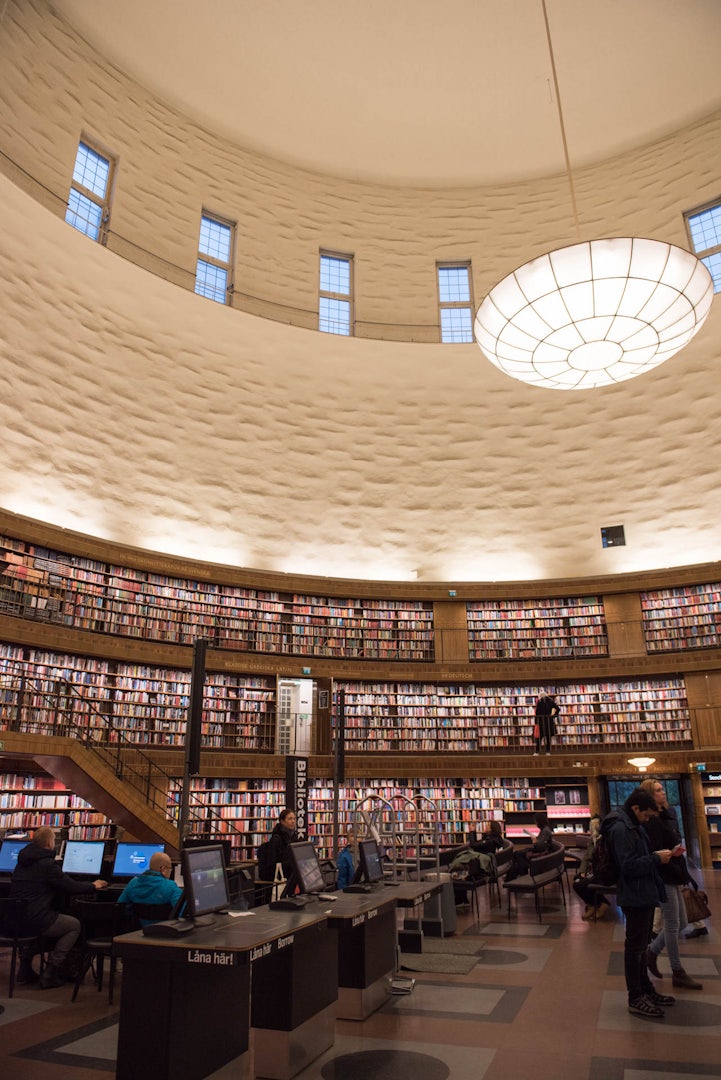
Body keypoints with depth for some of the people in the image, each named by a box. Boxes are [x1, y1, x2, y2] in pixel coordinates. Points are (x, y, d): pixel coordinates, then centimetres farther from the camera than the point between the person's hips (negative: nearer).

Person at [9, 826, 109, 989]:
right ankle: (50, 975, 5)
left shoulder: (23, 860, 12)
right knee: (74, 925, 8)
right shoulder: (46, 864, -14)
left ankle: (25, 968, 31)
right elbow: (72, 887, -9)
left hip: (14, 919, 9)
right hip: (34, 920, -9)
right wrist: (93, 886, 10)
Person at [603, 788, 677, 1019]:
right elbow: (629, 866, -25)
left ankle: (645, 989, 33)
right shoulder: (620, 829, -22)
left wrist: (657, 855, 4)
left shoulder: (632, 825, 12)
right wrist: (657, 859, -18)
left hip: (643, 895, 11)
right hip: (635, 896, -11)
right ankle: (636, 999, 11)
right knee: (635, 946, 0)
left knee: (640, 945, 20)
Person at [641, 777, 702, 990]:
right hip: (662, 877, -9)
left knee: (680, 923, 15)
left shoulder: (667, 815, 9)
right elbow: (651, 852, -20)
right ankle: (678, 973, 17)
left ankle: (652, 952, 30)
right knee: (673, 925, 2)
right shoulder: (649, 821, -17)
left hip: (672, 876, 9)